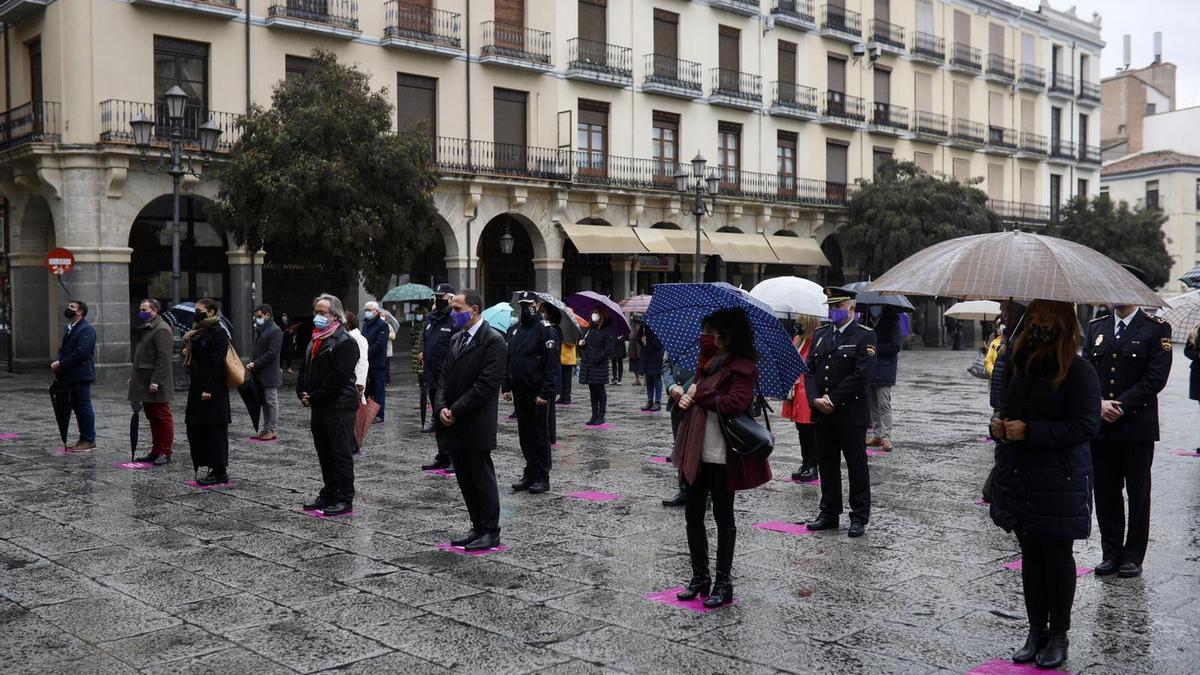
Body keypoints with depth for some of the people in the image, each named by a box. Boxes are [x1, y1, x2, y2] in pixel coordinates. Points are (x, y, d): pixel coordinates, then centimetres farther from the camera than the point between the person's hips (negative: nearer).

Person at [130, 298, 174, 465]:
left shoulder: (162, 329, -13)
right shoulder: (145, 329, 19)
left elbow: (164, 358, -20)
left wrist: (155, 381, -23)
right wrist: (134, 376, 17)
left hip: (157, 383, -10)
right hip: (145, 382, 10)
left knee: (162, 417, -3)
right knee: (152, 418, 13)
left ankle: (165, 452, 2)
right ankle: (156, 451, 19)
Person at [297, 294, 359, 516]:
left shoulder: (345, 342, -13)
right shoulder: (315, 340, 17)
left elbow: (338, 377, -20)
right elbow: (303, 369, 18)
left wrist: (314, 398, -16)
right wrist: (303, 394, 1)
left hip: (339, 408, -9)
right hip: (318, 407, 9)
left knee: (341, 454, -4)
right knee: (324, 454, 15)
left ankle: (345, 500, 2)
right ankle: (329, 494, 25)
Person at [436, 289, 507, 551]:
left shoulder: (493, 340, -12)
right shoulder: (456, 339, 14)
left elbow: (486, 384, -18)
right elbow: (445, 377, 14)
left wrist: (455, 411, -16)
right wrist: (441, 407, -3)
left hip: (476, 427, -8)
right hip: (453, 425, 8)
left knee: (483, 479, 2)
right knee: (465, 480, 13)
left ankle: (491, 532, 12)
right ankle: (478, 527, 24)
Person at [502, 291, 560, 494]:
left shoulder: (545, 329, -10)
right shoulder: (516, 329, 13)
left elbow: (552, 364, -15)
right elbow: (508, 360, 17)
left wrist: (545, 392, -20)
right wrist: (506, 387, 10)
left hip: (538, 394, -7)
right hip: (520, 392, 7)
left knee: (540, 435, 1)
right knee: (525, 435, 12)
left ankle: (542, 478, 8)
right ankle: (529, 474, 21)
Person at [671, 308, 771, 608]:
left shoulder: (742, 367, -13)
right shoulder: (709, 362, 12)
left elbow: (734, 403, -26)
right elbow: (694, 394, 18)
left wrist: (699, 394, -13)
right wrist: (685, 397, -5)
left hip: (722, 456, -8)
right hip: (697, 451, 8)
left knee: (723, 517, 4)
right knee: (693, 514, 11)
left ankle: (723, 583, 16)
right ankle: (700, 577, 24)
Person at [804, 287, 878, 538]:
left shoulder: (865, 336, -6)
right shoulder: (820, 335, 12)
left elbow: (861, 375, -15)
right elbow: (810, 371, 8)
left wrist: (833, 400, -15)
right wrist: (815, 399, -9)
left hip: (851, 413, -5)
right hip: (822, 414, 6)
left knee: (857, 467, 3)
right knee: (827, 465, 12)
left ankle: (859, 518, 11)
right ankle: (829, 514, 23)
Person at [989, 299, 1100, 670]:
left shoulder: (1078, 371, -12)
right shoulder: (1018, 364, 8)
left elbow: (1087, 426, -17)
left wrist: (1030, 431, -21)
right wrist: (997, 425, -2)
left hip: (1059, 482, -6)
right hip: (1018, 475, 6)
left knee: (1057, 556, 6)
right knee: (1030, 555, 13)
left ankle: (1058, 636, 20)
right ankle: (1036, 632, 24)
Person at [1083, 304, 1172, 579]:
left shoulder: (1156, 329, -2)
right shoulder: (1096, 327, 11)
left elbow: (1156, 377, -10)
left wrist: (1121, 406, -14)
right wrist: (1098, 404, -9)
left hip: (1137, 425, -4)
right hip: (1100, 424, 4)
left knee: (1138, 493, 5)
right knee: (1105, 492, 8)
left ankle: (1133, 556, 15)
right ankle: (1111, 553, 18)